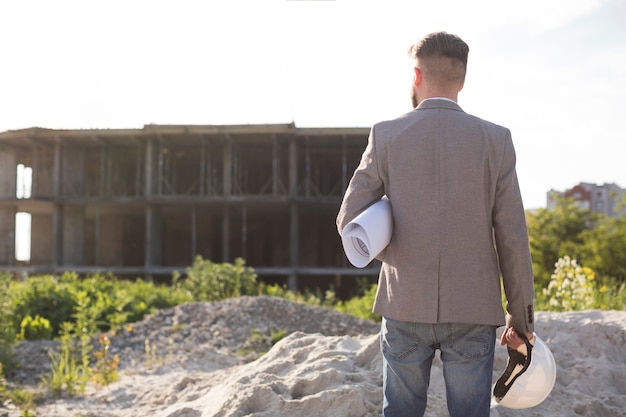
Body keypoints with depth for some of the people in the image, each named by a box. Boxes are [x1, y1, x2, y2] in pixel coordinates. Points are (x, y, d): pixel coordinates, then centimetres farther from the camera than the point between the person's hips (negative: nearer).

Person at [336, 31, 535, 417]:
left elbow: (350, 221, -3)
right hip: (473, 311, 0)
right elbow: (512, 238, -4)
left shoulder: (386, 136, -3)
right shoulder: (495, 140, -3)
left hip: (405, 305, 1)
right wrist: (521, 317, 5)